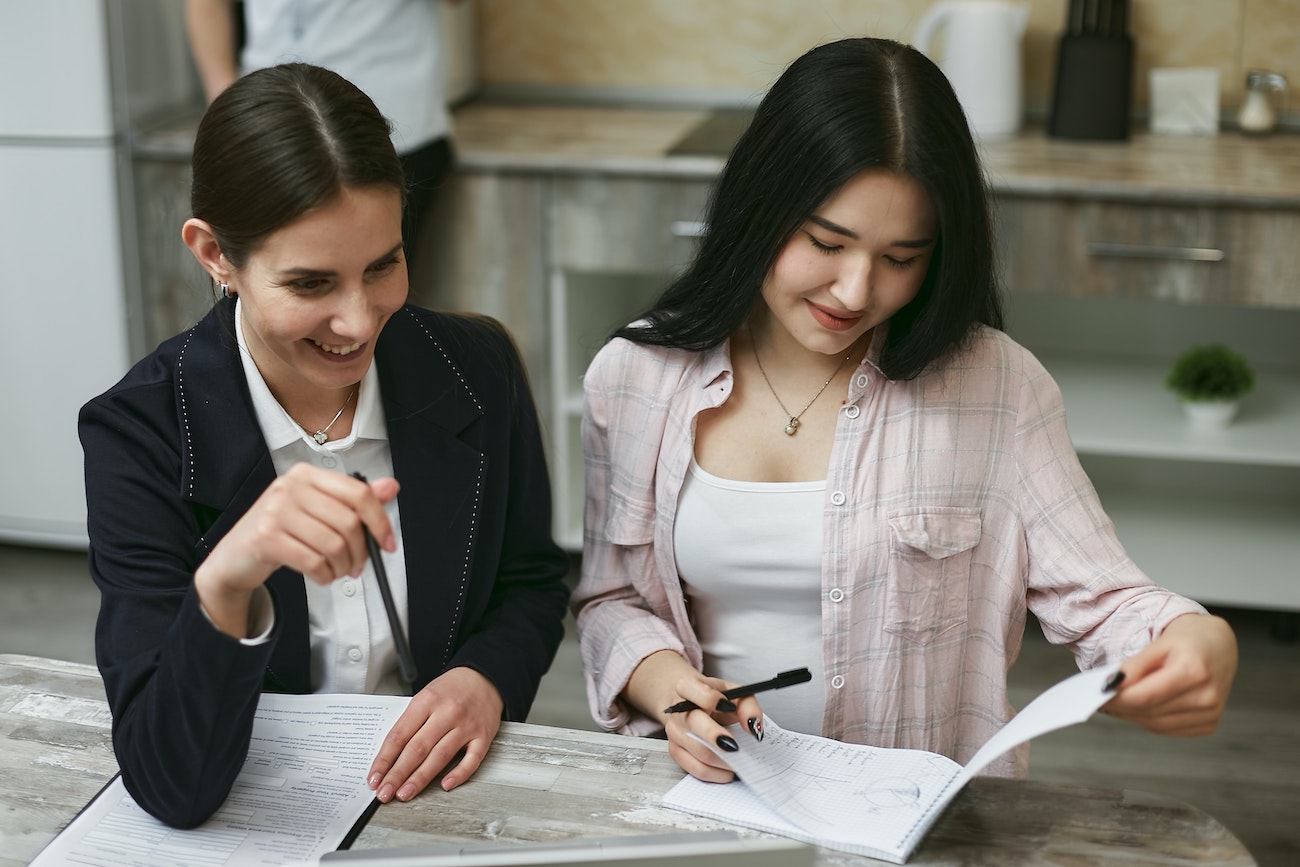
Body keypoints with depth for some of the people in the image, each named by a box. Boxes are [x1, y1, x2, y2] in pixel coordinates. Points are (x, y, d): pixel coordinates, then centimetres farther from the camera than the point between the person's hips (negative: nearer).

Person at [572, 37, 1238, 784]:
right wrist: (661, 681, -11)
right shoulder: (635, 378, 0)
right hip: (710, 803, -2)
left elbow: (1101, 598, -5)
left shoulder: (995, 386, -6)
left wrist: (1200, 644, -27)